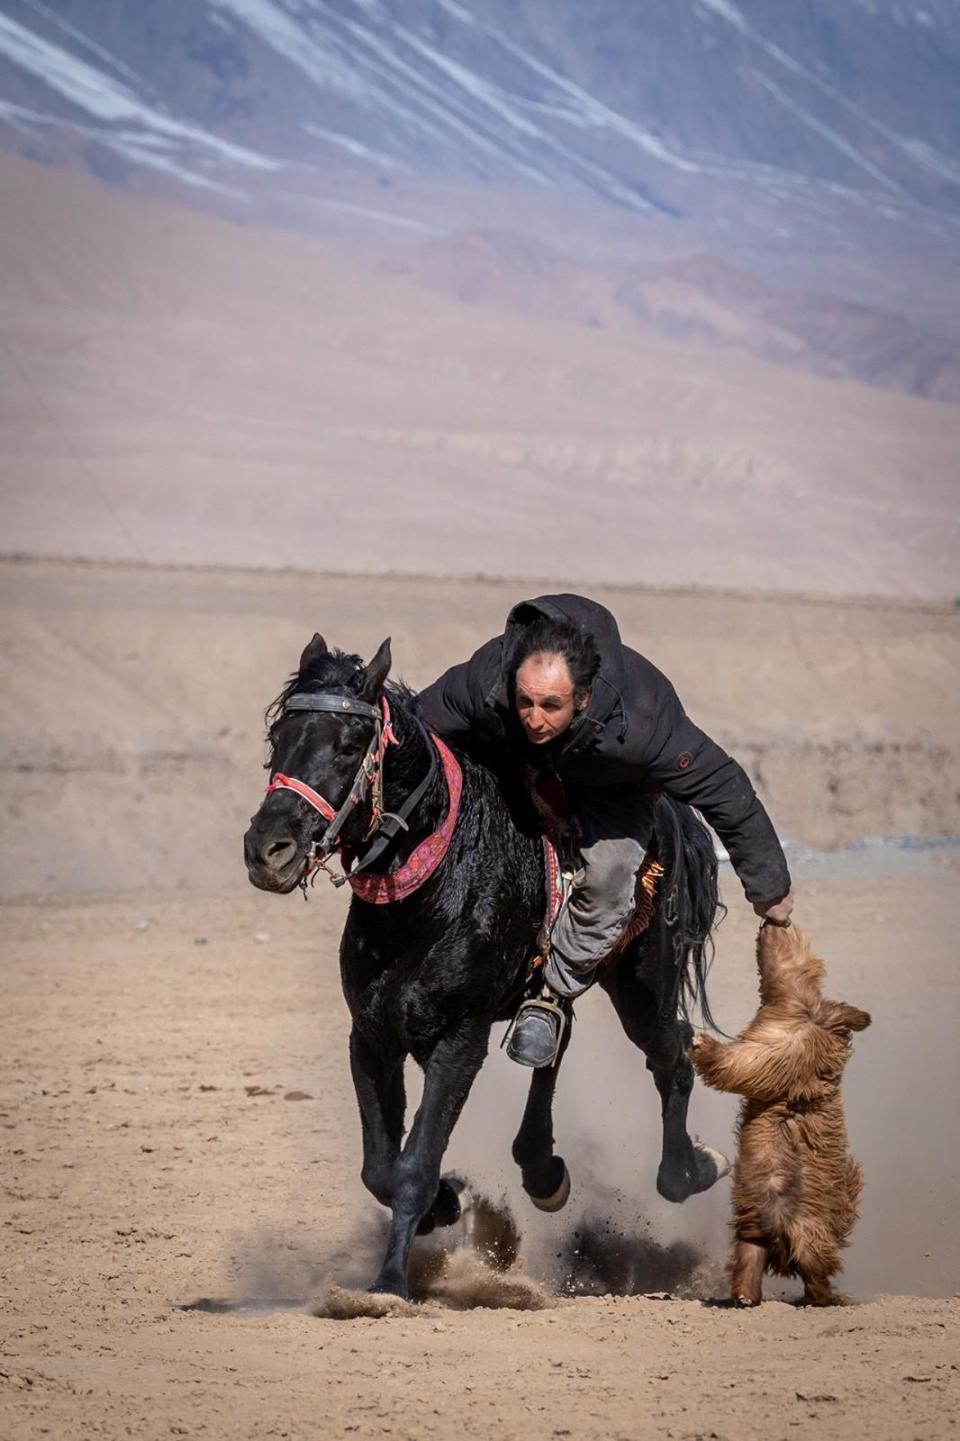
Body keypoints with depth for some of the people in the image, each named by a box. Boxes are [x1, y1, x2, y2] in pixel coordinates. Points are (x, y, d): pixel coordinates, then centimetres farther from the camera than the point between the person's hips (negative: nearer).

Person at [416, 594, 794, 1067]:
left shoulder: (642, 718, -44)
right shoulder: (483, 681, -40)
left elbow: (724, 792, -31)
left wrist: (768, 889, -21)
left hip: (609, 788, -2)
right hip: (511, 764, 2)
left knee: (609, 875, -23)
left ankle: (553, 994, 1)